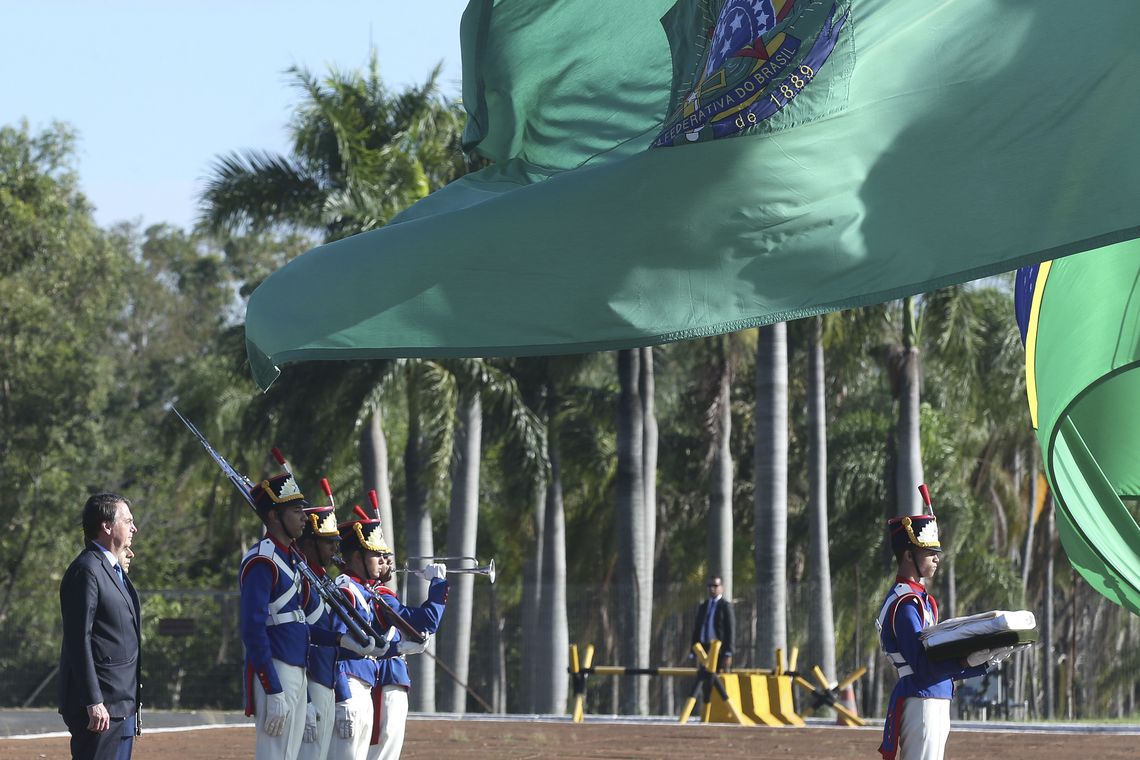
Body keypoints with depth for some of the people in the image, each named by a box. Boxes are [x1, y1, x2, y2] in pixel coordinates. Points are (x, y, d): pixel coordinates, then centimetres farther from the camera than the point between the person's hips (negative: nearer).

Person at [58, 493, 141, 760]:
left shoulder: (114, 569, 18)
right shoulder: (86, 571, -14)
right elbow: (79, 640, -19)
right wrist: (93, 703, -22)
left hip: (121, 704, 10)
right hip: (100, 703, -10)